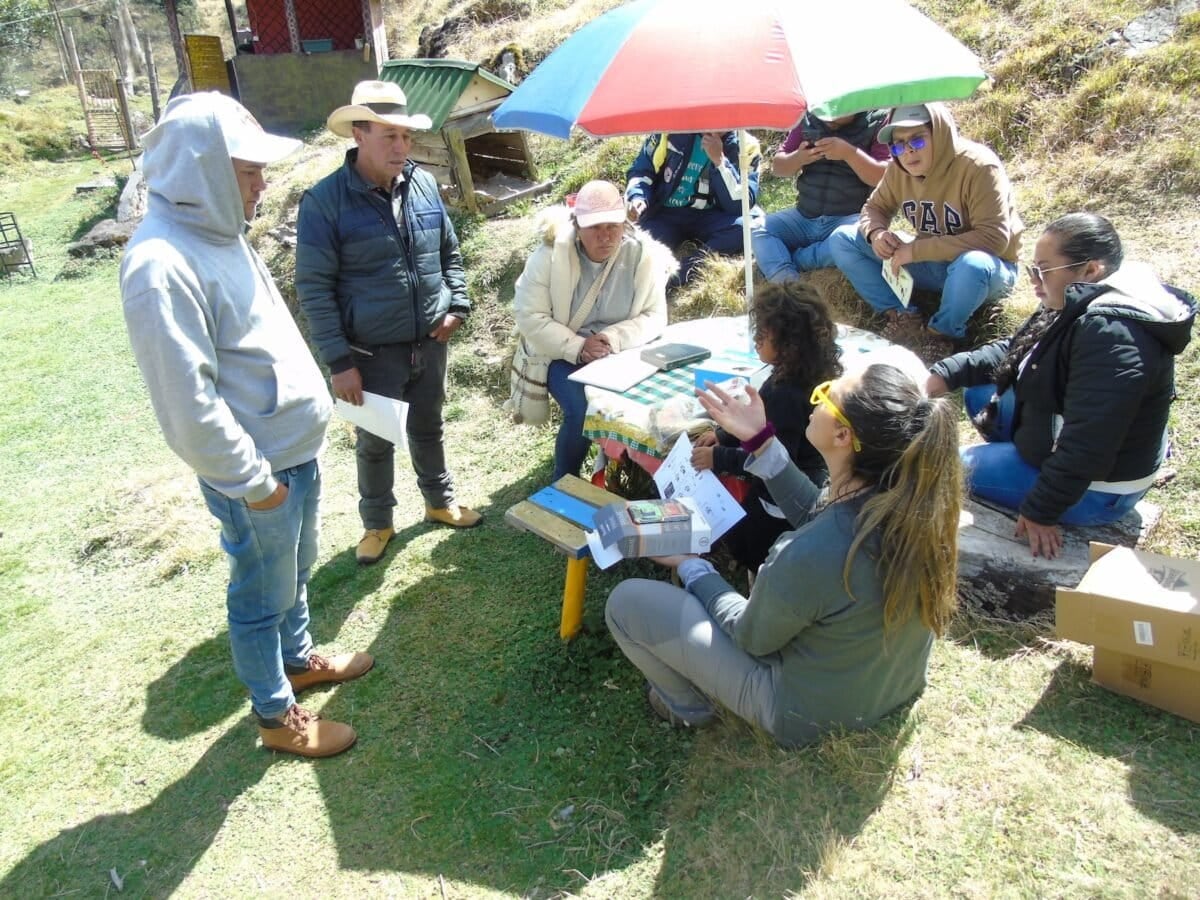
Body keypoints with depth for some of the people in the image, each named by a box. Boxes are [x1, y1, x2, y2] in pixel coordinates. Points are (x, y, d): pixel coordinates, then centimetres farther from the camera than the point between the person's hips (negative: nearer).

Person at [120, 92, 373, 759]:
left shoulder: (217, 230, 6)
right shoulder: (162, 264, -26)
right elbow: (188, 403, -26)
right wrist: (251, 480, -18)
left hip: (295, 449, 9)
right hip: (257, 473, -9)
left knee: (295, 573, 26)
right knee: (262, 597, 11)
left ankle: (298, 659, 49)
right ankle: (276, 715, 30)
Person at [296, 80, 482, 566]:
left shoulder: (424, 184, 1)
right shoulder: (325, 200, -15)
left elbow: (449, 252, 15)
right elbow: (314, 289, -14)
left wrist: (457, 304, 2)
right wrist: (339, 361, -17)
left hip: (430, 343, 4)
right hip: (373, 353, -4)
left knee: (428, 427, 22)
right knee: (375, 442, 12)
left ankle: (440, 501, 43)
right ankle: (377, 524, 33)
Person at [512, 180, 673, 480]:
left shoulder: (643, 254, -8)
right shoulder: (550, 254, -12)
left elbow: (654, 316, -5)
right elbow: (529, 316, -12)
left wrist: (616, 338, -24)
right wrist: (577, 347, -24)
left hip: (621, 354, 2)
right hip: (563, 355, -2)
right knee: (582, 412, -28)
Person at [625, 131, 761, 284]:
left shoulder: (745, 146, -7)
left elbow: (740, 205, -16)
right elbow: (641, 171, 4)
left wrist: (719, 160, -24)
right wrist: (638, 198, -18)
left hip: (711, 218, 0)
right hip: (665, 215, 0)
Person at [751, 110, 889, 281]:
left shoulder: (877, 123, -4)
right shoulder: (808, 119, 7)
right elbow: (777, 167, 8)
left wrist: (849, 152, -25)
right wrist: (798, 158, -15)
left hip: (850, 219, -4)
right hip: (804, 217, 5)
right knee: (757, 229, -16)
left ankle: (786, 260, -19)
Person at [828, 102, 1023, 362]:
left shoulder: (979, 166, -24)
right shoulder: (899, 169, -7)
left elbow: (994, 238, -31)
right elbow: (875, 207, 7)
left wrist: (917, 250, -33)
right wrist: (876, 233, -18)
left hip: (987, 270, -6)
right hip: (931, 263, 6)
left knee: (972, 264, -45)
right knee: (842, 239, -7)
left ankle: (941, 333, -14)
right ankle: (902, 317, -13)